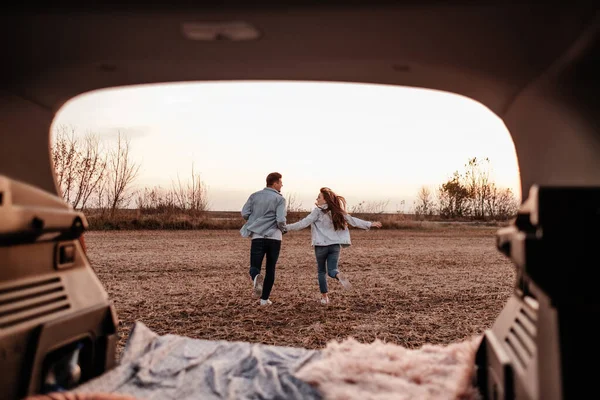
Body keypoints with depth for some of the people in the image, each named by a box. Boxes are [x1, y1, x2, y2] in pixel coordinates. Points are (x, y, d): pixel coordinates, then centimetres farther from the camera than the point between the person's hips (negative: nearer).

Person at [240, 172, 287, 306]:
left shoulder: (254, 196, 7)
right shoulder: (279, 199, -3)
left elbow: (244, 213, 1)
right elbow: (281, 220, -14)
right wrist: (281, 229, 8)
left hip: (258, 236, 1)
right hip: (274, 237, -1)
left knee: (254, 267, 6)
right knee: (270, 269, 12)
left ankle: (256, 277, -30)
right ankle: (264, 298, 13)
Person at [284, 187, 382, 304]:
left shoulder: (318, 211, -9)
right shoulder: (337, 211, 6)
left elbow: (303, 223, -11)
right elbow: (353, 221, 9)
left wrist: (287, 227, -6)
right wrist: (370, 224, 18)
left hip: (321, 245, -3)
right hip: (336, 245, 3)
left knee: (321, 271, 13)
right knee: (332, 270, 4)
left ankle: (324, 296, 13)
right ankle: (339, 275, -30)